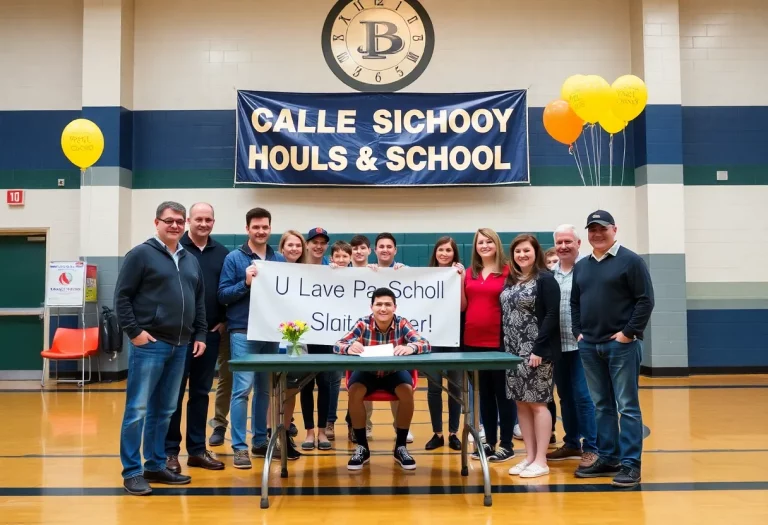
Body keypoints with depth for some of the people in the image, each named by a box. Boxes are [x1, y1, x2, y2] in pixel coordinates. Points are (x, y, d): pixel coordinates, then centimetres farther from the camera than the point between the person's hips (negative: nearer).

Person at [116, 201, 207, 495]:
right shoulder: (141, 254, -3)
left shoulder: (191, 261, 16)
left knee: (165, 410, 12)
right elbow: (122, 296, -7)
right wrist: (134, 331, -13)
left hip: (180, 346, 6)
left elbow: (200, 301, 20)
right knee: (137, 410, -2)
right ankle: (132, 471, 7)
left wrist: (200, 334, 12)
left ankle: (155, 465, 22)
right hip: (149, 344, -6)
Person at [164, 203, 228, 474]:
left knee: (201, 392, 10)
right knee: (174, 392, 1)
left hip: (210, 332, 4)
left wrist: (224, 321, 4)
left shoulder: (222, 253, 10)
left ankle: (197, 449, 18)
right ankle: (169, 450, 10)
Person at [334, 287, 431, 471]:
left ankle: (400, 447, -10)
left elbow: (426, 345, -27)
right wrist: (349, 348, -50)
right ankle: (362, 447, -12)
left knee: (407, 391, -29)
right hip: (367, 372, 0)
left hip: (394, 372, 0)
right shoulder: (363, 324, -18)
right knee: (354, 391, -30)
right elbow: (338, 345, -24)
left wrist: (410, 347, -51)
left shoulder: (402, 324, -17)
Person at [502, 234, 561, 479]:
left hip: (536, 351, -7)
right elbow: (505, 315, 13)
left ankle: (541, 461, 5)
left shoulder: (545, 279, -6)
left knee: (537, 403, -2)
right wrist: (503, 347, 5)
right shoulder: (510, 281, 13)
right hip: (512, 351, 7)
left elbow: (552, 315, -13)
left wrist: (539, 348, -19)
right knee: (521, 404, 9)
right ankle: (530, 457, 18)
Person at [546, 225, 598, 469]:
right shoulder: (548, 273, 10)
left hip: (581, 343, -6)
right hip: (557, 344, 6)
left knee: (583, 396, -5)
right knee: (565, 396, 14)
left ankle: (591, 448, 6)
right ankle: (571, 443, 26)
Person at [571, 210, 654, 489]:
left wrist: (629, 333, -13)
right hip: (590, 346, 6)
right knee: (602, 406, 11)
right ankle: (607, 458, 20)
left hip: (621, 344, -6)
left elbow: (645, 300, -9)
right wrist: (578, 332, 8)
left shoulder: (630, 260, -4)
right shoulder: (581, 266, 13)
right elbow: (574, 303, 19)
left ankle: (630, 464, 3)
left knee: (627, 406, -2)